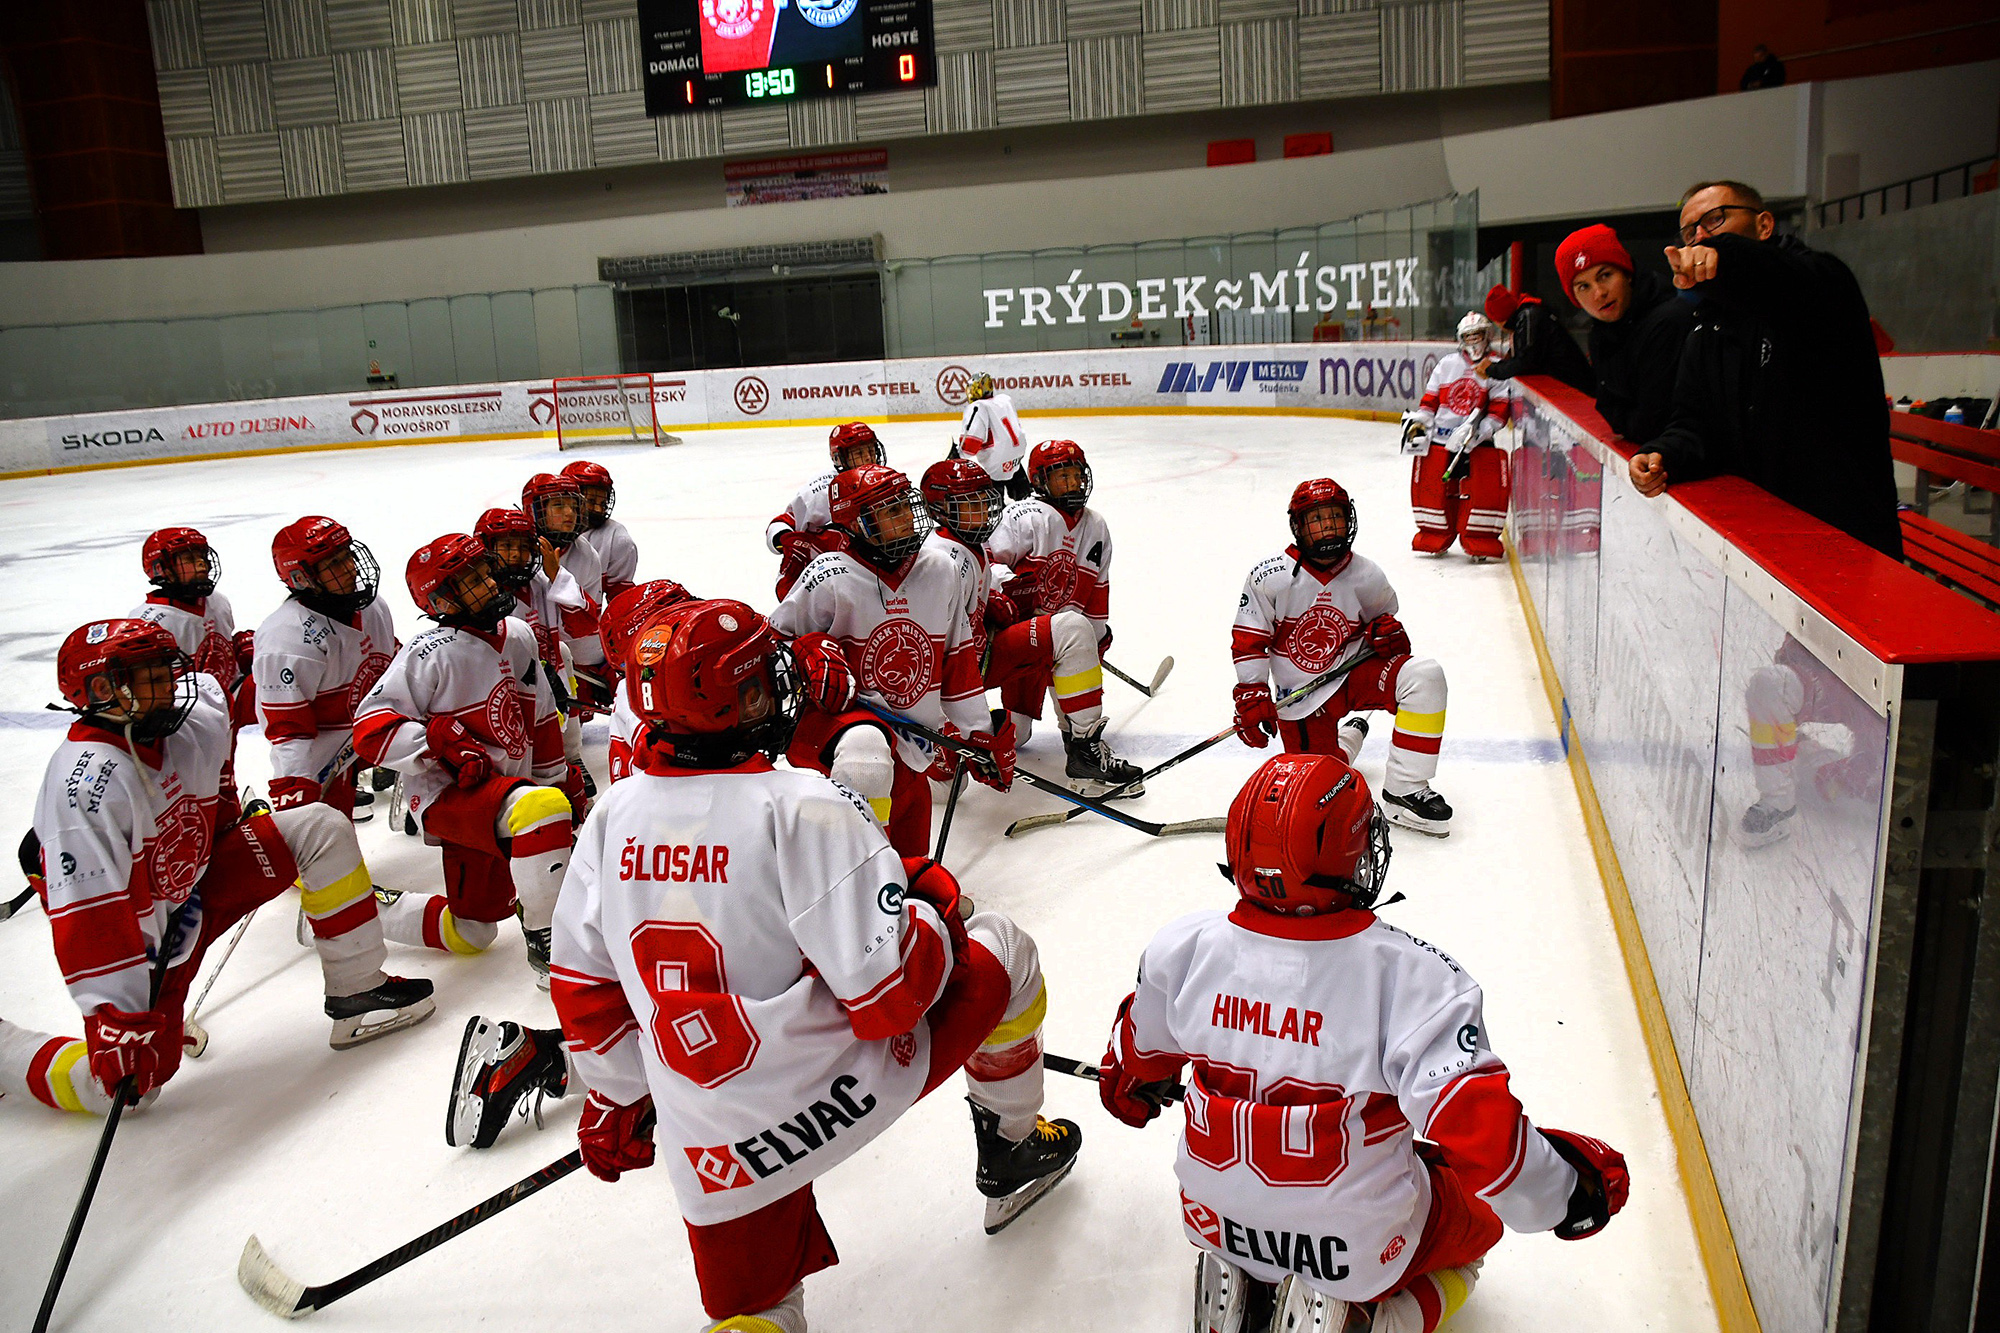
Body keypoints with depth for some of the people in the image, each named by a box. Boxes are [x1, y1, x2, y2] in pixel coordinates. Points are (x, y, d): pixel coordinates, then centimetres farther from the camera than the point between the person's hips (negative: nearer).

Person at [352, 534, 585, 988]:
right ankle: (545, 942, -25)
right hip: (447, 793, -8)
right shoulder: (432, 653, -14)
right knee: (543, 810, -37)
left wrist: (562, 778, 20)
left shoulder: (517, 637, 7)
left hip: (505, 791, 8)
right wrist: (444, 744, -27)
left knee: (472, 935, 14)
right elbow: (370, 730, -17)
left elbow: (541, 718, 19)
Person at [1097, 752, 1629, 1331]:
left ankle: (1231, 1279, 11)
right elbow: (1479, 1128, -30)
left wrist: (1130, 1087, 27)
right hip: (1362, 1246, -3)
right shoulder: (1409, 974, -29)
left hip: (1216, 1219, 4)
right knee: (1479, 1211, 26)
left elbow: (1139, 1054, 3)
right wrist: (1570, 1185, -10)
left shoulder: (1185, 947, -16)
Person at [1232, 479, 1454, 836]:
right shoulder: (1268, 576, -13)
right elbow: (1248, 641, -6)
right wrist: (1251, 696, -11)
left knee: (1424, 675, -26)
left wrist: (1389, 632, -8)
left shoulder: (1367, 576, -5)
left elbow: (1381, 616, 16)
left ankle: (1405, 791, -17)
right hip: (1301, 697, -2)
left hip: (1355, 674, 2)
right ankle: (1348, 736, 32)